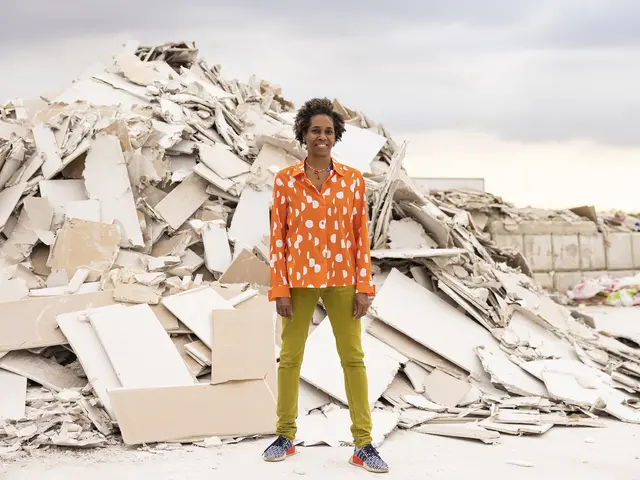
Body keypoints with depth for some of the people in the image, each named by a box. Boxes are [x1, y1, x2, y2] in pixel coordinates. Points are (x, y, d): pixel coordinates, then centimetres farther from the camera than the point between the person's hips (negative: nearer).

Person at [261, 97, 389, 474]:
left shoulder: (353, 180, 1)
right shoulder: (285, 180, -1)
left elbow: (361, 236, 2)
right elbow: (278, 237, -1)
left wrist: (364, 287, -3)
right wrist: (279, 289, -5)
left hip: (342, 279, 0)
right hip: (299, 279, 0)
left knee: (354, 358, 2)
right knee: (290, 357, 8)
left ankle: (363, 445, 10)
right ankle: (286, 436, 23)